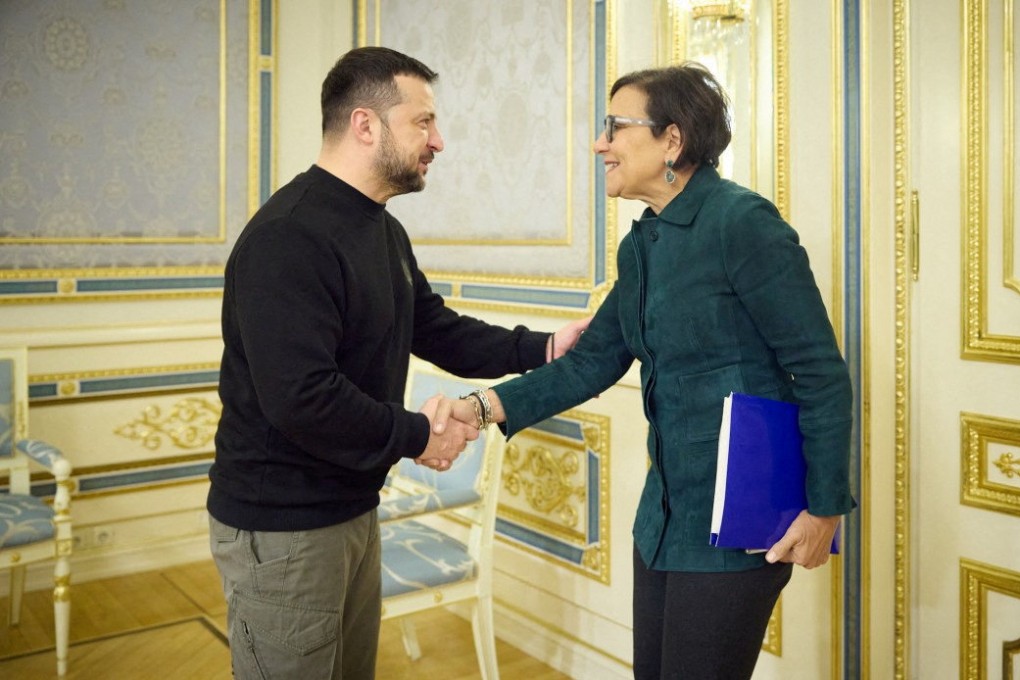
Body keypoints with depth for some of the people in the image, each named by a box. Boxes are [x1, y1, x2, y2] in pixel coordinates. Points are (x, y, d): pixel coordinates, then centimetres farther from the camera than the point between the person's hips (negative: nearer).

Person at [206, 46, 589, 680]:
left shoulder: (384, 230, 9)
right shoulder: (288, 237, -24)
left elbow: (437, 330, 13)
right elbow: (300, 400, -31)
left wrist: (542, 348, 2)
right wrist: (415, 435, -19)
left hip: (353, 508, 9)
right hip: (282, 525, -9)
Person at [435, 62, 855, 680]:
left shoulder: (742, 222, -17)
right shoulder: (641, 246, 7)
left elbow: (823, 374, -16)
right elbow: (593, 361, 8)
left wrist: (826, 509, -13)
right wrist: (484, 406, -3)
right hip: (667, 508, 8)